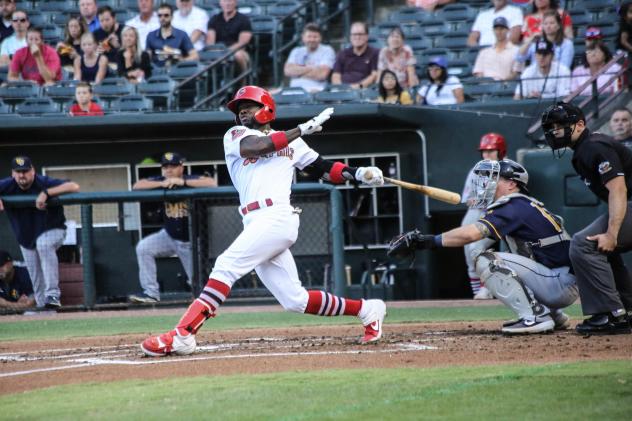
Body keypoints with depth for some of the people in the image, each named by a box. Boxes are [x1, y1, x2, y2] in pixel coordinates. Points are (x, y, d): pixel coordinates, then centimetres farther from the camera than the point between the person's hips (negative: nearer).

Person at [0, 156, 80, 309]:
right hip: (26, 238, 5)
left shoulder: (44, 183, -24)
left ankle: (52, 295, -37)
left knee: (44, 244, -37)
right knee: (36, 277, 8)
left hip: (52, 230, -5)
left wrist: (46, 193, -45)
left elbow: (74, 187, -36)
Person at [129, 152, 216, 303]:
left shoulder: (191, 180, -16)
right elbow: (136, 186, -20)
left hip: (190, 242, -3)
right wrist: (162, 184, -30)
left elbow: (212, 183, -34)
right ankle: (151, 292, -14)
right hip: (169, 236, 3)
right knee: (143, 248, -21)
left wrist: (183, 182, -36)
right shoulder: (160, 182, -7)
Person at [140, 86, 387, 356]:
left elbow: (323, 169, 18)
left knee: (227, 266, -20)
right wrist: (301, 130, -1)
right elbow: (255, 146, -1)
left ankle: (182, 334, -26)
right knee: (295, 300, 3)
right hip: (257, 223, 5)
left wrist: (358, 174, 2)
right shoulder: (235, 136, 20)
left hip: (277, 218, -5)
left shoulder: (291, 142, 18)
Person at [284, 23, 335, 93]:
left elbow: (321, 74, -9)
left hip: (316, 90, -4)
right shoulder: (296, 51, 19)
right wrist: (309, 68, -4)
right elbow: (288, 71, 3)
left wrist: (299, 71, 1)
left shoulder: (327, 51, 5)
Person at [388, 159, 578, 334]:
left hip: (562, 285, -10)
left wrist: (428, 241, -23)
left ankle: (534, 317, -19)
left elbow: (471, 233, -25)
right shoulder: (525, 205, 20)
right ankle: (553, 315, 17)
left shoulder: (515, 207, -13)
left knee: (487, 261, -15)